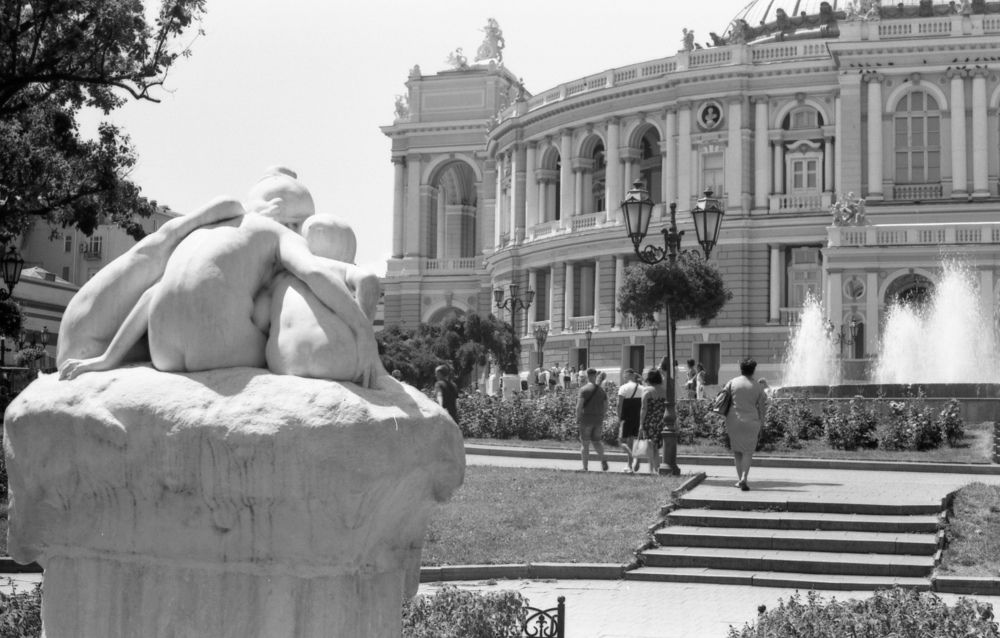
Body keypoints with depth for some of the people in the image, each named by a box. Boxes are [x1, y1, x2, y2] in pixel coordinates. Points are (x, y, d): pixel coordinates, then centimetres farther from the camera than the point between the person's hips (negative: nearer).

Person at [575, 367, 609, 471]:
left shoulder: (584, 389, -9)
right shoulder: (601, 390, 7)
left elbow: (579, 406, -16)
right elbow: (606, 407, 9)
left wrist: (577, 419, -7)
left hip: (586, 419, -4)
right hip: (598, 420, 4)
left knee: (585, 444, 3)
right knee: (596, 441, 18)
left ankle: (585, 468, 2)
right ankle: (603, 460, -6)